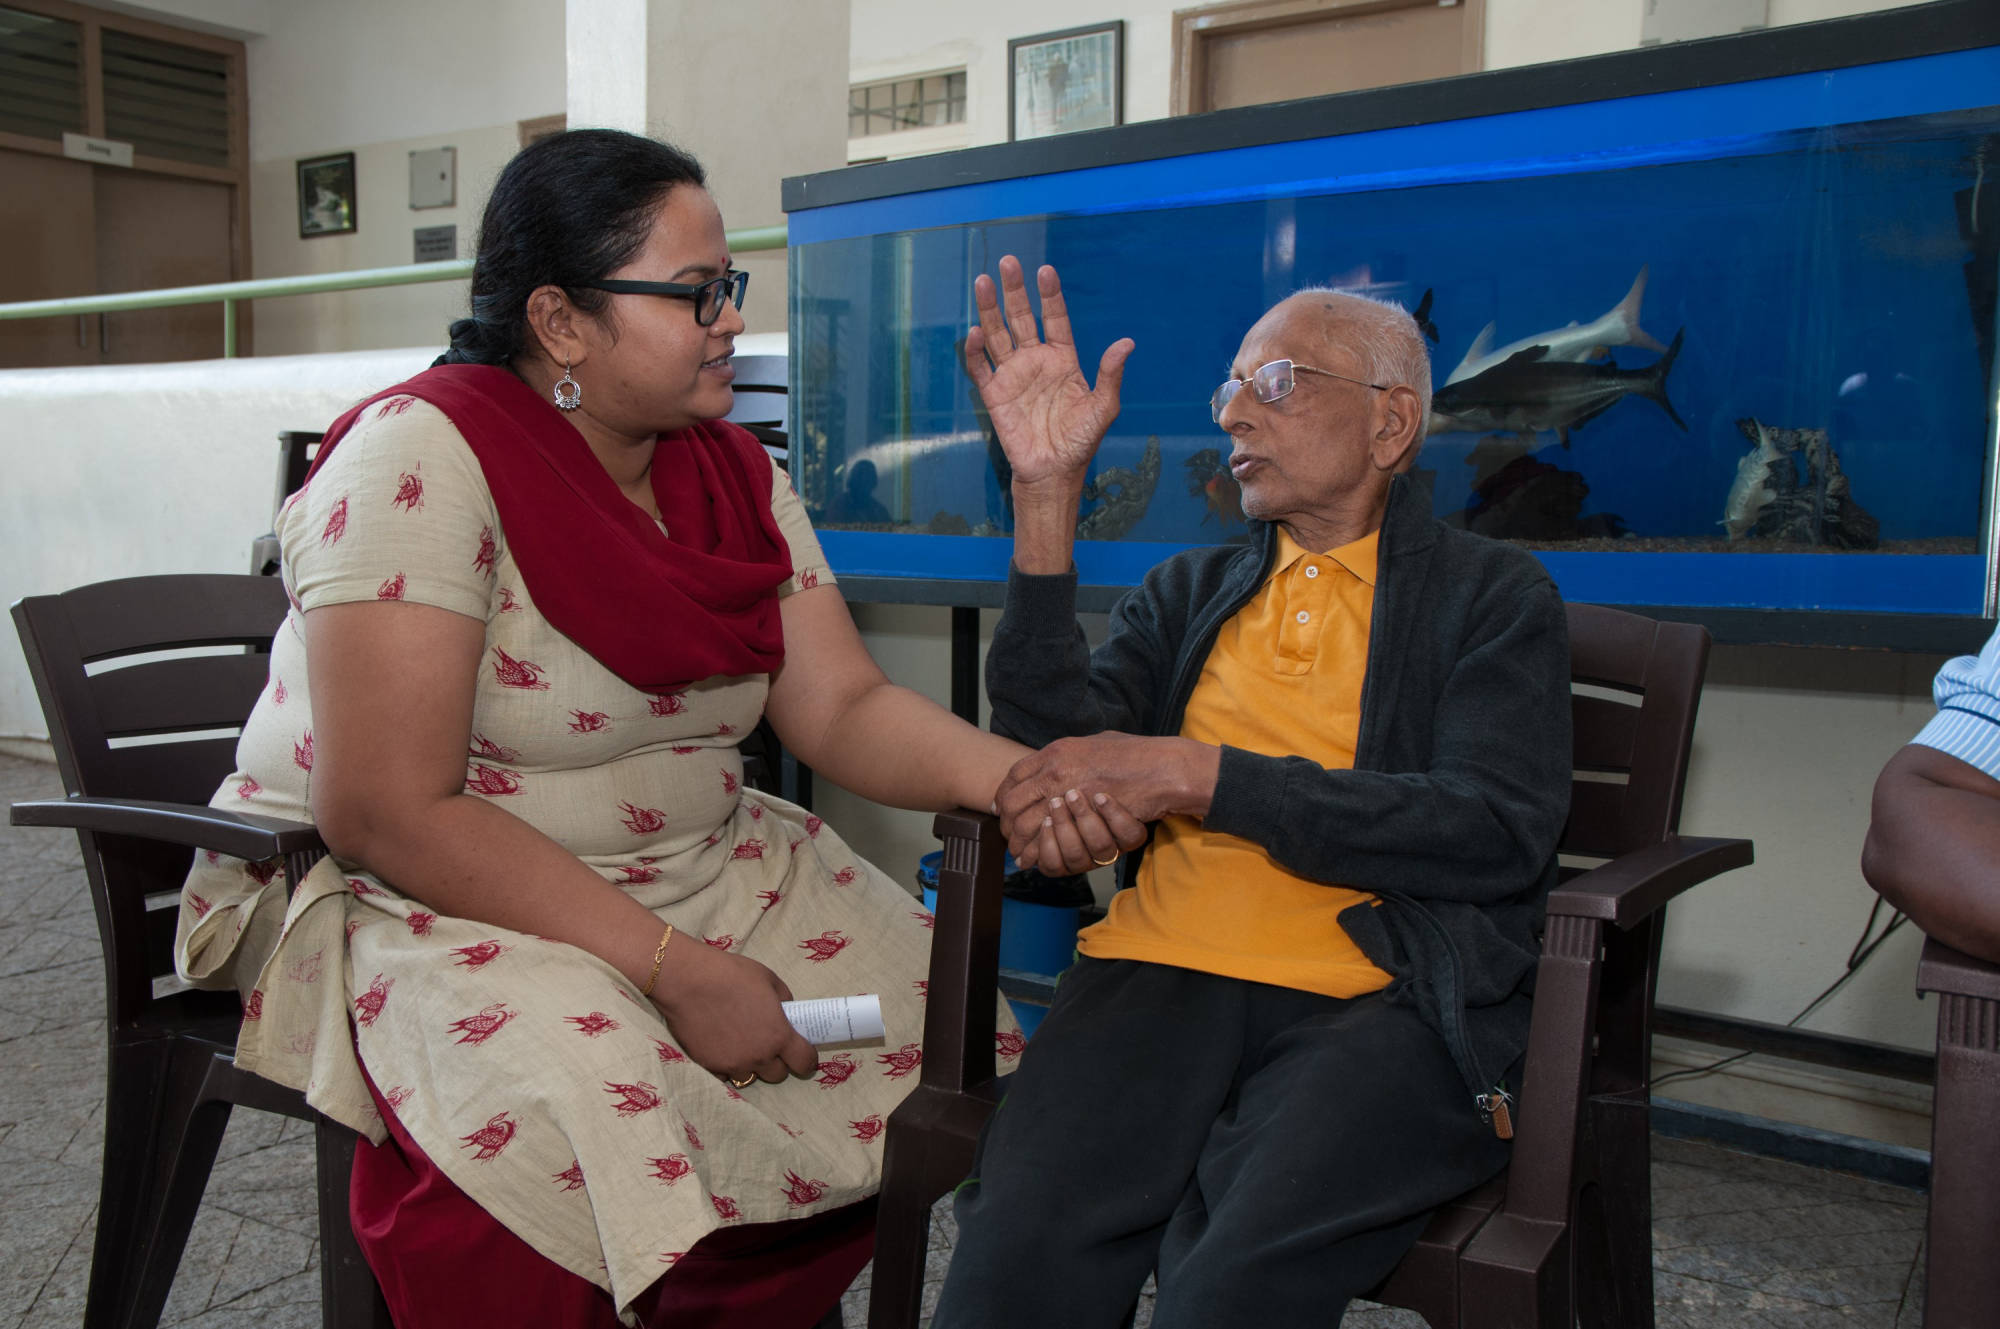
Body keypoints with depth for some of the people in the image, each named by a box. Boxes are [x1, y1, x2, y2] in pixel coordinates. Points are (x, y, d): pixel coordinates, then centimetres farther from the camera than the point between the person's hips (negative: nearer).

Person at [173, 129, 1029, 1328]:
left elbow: (844, 709, 0)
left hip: (694, 868, 8)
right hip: (415, 898, -7)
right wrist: (674, 968, -26)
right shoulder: (421, 459, -19)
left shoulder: (735, 475, 4)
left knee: (946, 1014, -6)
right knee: (598, 1101, -35)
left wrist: (1024, 780, -21)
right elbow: (389, 815, -23)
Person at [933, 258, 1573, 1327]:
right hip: (1166, 969, 3)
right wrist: (1047, 491, -1)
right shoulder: (1189, 591, 23)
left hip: (1378, 998, -2)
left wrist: (1194, 774, -11)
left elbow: (1499, 833, -6)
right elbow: (1060, 746, 6)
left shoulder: (1495, 597, 11)